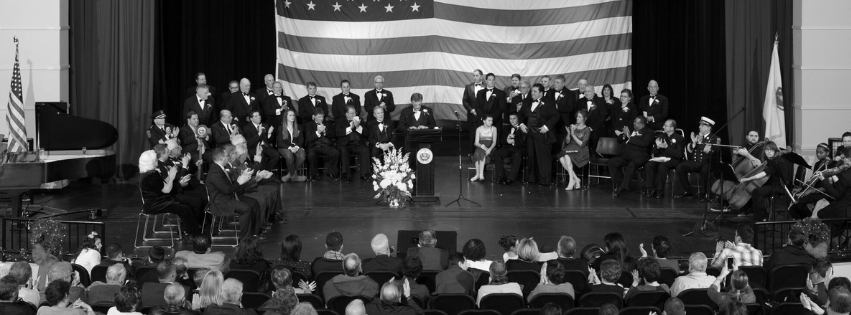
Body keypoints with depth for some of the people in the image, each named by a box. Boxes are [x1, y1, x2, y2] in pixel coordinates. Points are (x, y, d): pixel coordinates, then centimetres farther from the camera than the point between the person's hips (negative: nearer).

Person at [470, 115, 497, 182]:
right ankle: (478, 174, -35)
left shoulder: (493, 129, 7)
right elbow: (476, 142, 1)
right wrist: (482, 146, -21)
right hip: (480, 147, 1)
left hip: (490, 148, -1)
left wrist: (489, 149, -20)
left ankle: (481, 174, -40)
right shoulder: (479, 129, 7)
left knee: (483, 153, -34)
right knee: (477, 153, -34)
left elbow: (494, 142, -1)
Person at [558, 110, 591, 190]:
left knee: (567, 156, -35)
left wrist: (573, 135, -15)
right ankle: (576, 179, -20)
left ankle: (571, 181, -31)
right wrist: (568, 134, -9)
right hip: (570, 149, 4)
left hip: (581, 153, -4)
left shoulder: (586, 130, 0)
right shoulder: (572, 127, 13)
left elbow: (582, 144, -9)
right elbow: (567, 141, 10)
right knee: (561, 158, -29)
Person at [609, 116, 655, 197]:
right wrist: (624, 135, 0)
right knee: (611, 162, -14)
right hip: (627, 156, 7)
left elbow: (644, 143, -18)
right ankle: (619, 183, -8)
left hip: (640, 157, -7)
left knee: (631, 165, -37)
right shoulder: (631, 130, 20)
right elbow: (619, 140, 23)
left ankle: (623, 188, -30)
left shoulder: (648, 132, 2)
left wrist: (630, 137, -14)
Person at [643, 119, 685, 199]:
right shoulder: (661, 136, 16)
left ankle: (660, 191, -30)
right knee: (648, 165, -26)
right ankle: (649, 189, -23)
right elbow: (653, 152, 16)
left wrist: (667, 147, -16)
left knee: (662, 166, -37)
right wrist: (657, 146, -7)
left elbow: (679, 155, -10)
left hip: (672, 160, -5)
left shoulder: (680, 139, 1)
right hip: (659, 158, 5)